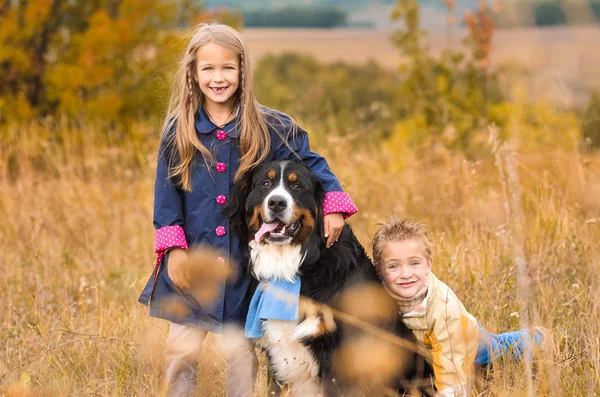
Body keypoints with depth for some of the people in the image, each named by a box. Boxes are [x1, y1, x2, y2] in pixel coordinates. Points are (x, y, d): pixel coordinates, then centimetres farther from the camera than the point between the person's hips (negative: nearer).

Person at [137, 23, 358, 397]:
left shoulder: (269, 128, -2)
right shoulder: (179, 130, 0)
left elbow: (311, 163, 0)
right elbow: (166, 192, 2)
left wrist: (332, 203, -17)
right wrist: (174, 248, -7)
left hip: (247, 265, 0)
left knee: (242, 352, 5)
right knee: (182, 351, 2)